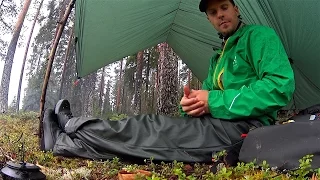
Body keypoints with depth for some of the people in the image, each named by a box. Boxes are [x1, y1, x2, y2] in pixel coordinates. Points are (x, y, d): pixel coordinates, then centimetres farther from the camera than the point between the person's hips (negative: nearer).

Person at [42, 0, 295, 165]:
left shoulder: (259, 35, -1)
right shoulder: (219, 57, 24)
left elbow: (280, 87, -17)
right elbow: (208, 94, 19)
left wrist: (213, 101, -16)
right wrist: (192, 104, -8)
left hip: (243, 131, -7)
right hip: (221, 125, 7)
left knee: (149, 128, -17)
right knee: (150, 127, -7)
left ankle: (73, 125, -4)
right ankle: (63, 142, -5)